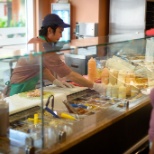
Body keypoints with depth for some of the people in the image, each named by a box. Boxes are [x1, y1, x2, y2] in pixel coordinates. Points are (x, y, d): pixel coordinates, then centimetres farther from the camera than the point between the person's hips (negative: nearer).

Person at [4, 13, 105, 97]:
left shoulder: (36, 41, 4)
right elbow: (69, 75, -25)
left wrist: (55, 81, -5)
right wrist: (95, 87, -20)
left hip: (27, 87, 9)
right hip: (22, 89, -9)